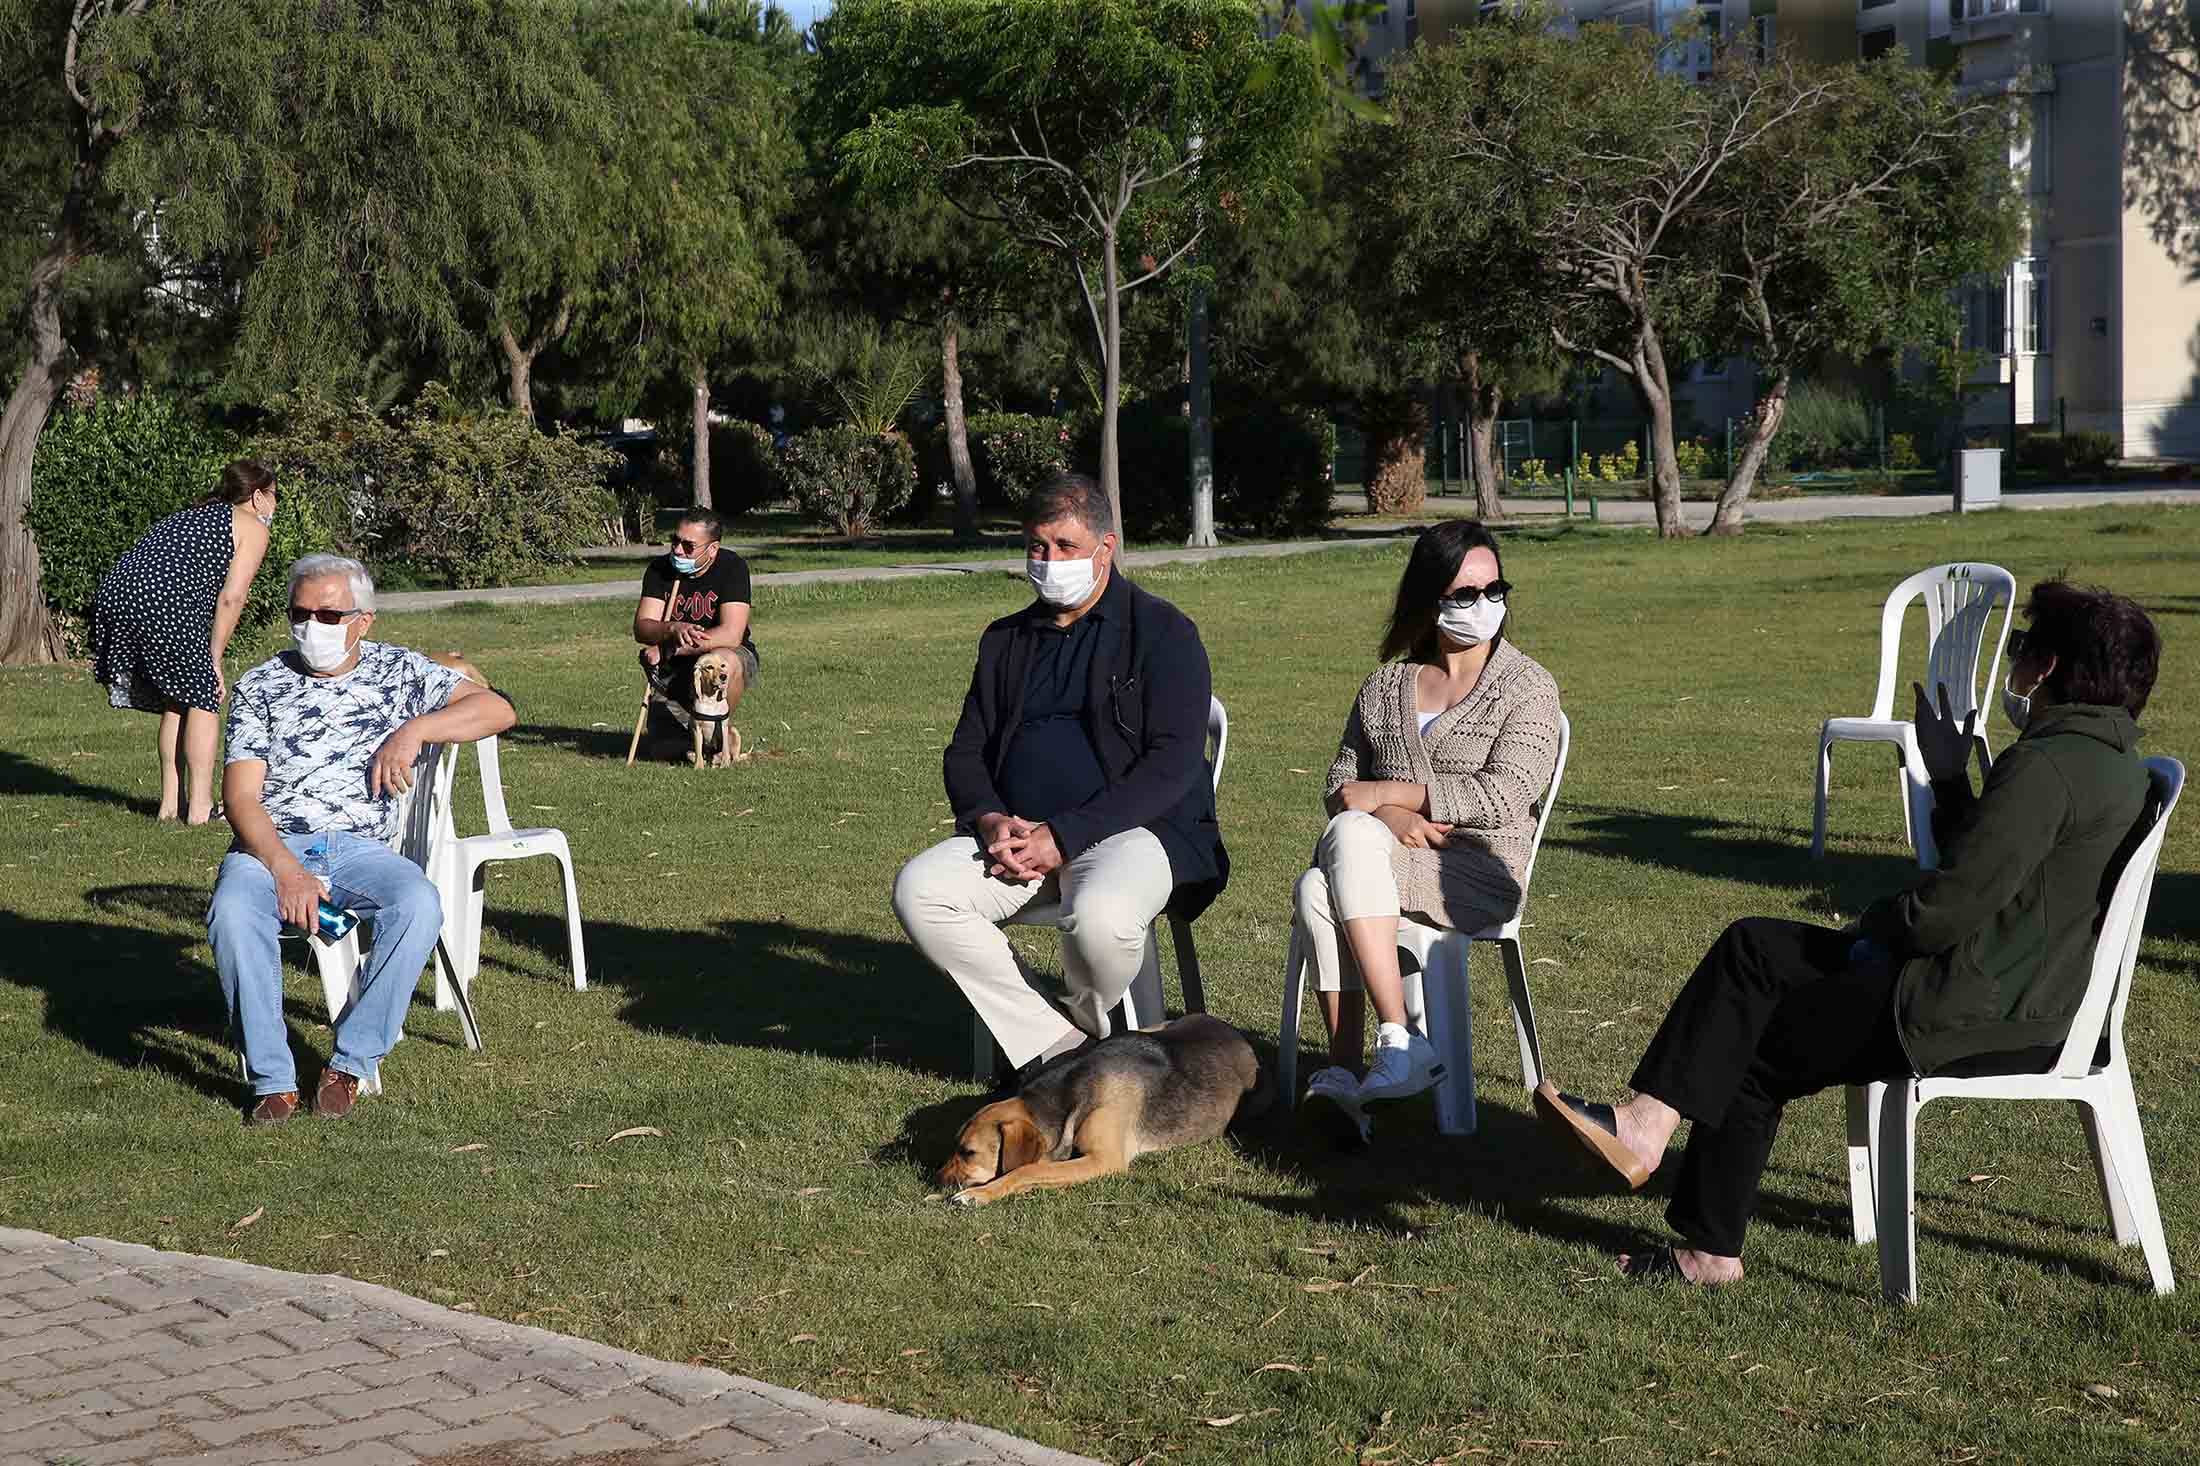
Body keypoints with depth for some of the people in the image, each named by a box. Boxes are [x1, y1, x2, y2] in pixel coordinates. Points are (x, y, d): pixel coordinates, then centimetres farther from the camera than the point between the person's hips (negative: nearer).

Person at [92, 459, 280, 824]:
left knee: (175, 701, 21)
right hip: (164, 606, -7)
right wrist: (215, 659, 6)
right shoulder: (252, 527, 12)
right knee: (203, 697, 8)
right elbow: (231, 597, 0)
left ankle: (171, 802, 22)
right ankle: (200, 806, 6)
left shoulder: (188, 516, 35)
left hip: (112, 595, 7)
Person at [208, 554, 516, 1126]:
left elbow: (496, 709, 3)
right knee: (232, 909, -35)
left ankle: (352, 1061, -20)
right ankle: (272, 1079, -25)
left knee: (419, 904, -33)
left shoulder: (397, 670, 11)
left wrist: (415, 729, -13)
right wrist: (286, 869, -20)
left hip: (361, 847, 0)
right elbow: (241, 795, -3)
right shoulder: (261, 686, 8)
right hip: (272, 844, 0)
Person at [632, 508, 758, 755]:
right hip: (676, 669, 4)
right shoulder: (660, 568, -6)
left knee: (723, 663, -39)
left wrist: (667, 650, -29)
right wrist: (674, 630, -38)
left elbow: (731, 635, -28)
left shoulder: (732, 566, -18)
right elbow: (641, 628, -15)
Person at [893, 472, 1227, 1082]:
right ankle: (1054, 1048, -16)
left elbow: (1173, 763, -10)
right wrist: (993, 821, -7)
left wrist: (1064, 835, -17)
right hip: (1015, 833, 5)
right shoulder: (1006, 640, 19)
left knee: (1100, 917, -37)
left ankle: (1084, 1027, -1)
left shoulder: (1163, 632, 0)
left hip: (1131, 827, -5)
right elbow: (965, 752, 18)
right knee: (917, 890, -21)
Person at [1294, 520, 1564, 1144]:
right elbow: (1341, 785, 13)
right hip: (1383, 863, 4)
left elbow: (1502, 795, -9)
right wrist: (1388, 816, -11)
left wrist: (1383, 793, -10)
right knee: (1314, 892, -33)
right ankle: (1343, 1073, -36)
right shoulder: (1385, 686, 19)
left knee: (1350, 838, -34)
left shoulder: (1527, 686, 5)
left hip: (1478, 871, -4)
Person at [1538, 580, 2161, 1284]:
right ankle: (1650, 1119, 1)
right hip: (2022, 994, 10)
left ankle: (1711, 1249, 15)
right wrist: (1948, 777, 16)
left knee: (1757, 1050, 3)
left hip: (1984, 1014, -10)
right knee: (1753, 947, 7)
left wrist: (1873, 926, -4)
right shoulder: (2112, 762, 12)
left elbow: (1948, 906, -23)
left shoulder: (2046, 766, -20)